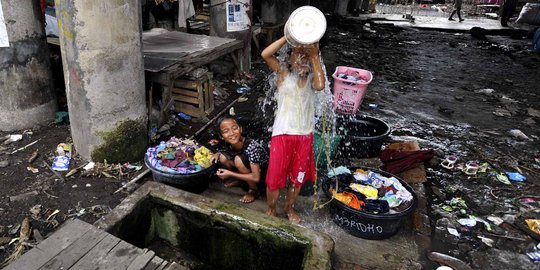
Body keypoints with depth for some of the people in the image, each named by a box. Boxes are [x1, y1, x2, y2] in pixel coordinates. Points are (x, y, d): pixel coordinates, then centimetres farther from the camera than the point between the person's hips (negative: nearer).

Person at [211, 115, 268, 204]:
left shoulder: (251, 146, -35)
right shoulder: (229, 144, -17)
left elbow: (256, 178, -34)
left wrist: (230, 174, -31)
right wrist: (218, 153, -13)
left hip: (262, 172, -6)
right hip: (249, 167, 6)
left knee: (239, 159, -31)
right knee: (223, 157, -14)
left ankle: (254, 190, -10)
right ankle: (238, 180, 12)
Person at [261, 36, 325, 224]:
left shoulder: (312, 75, -1)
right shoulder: (283, 71, -4)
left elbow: (320, 86, -25)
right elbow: (265, 54, -21)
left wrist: (315, 55, -21)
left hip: (304, 135, 2)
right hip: (282, 134, -2)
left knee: (298, 177, 18)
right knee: (274, 177, 7)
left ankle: (289, 207, 44)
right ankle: (271, 209, 34)